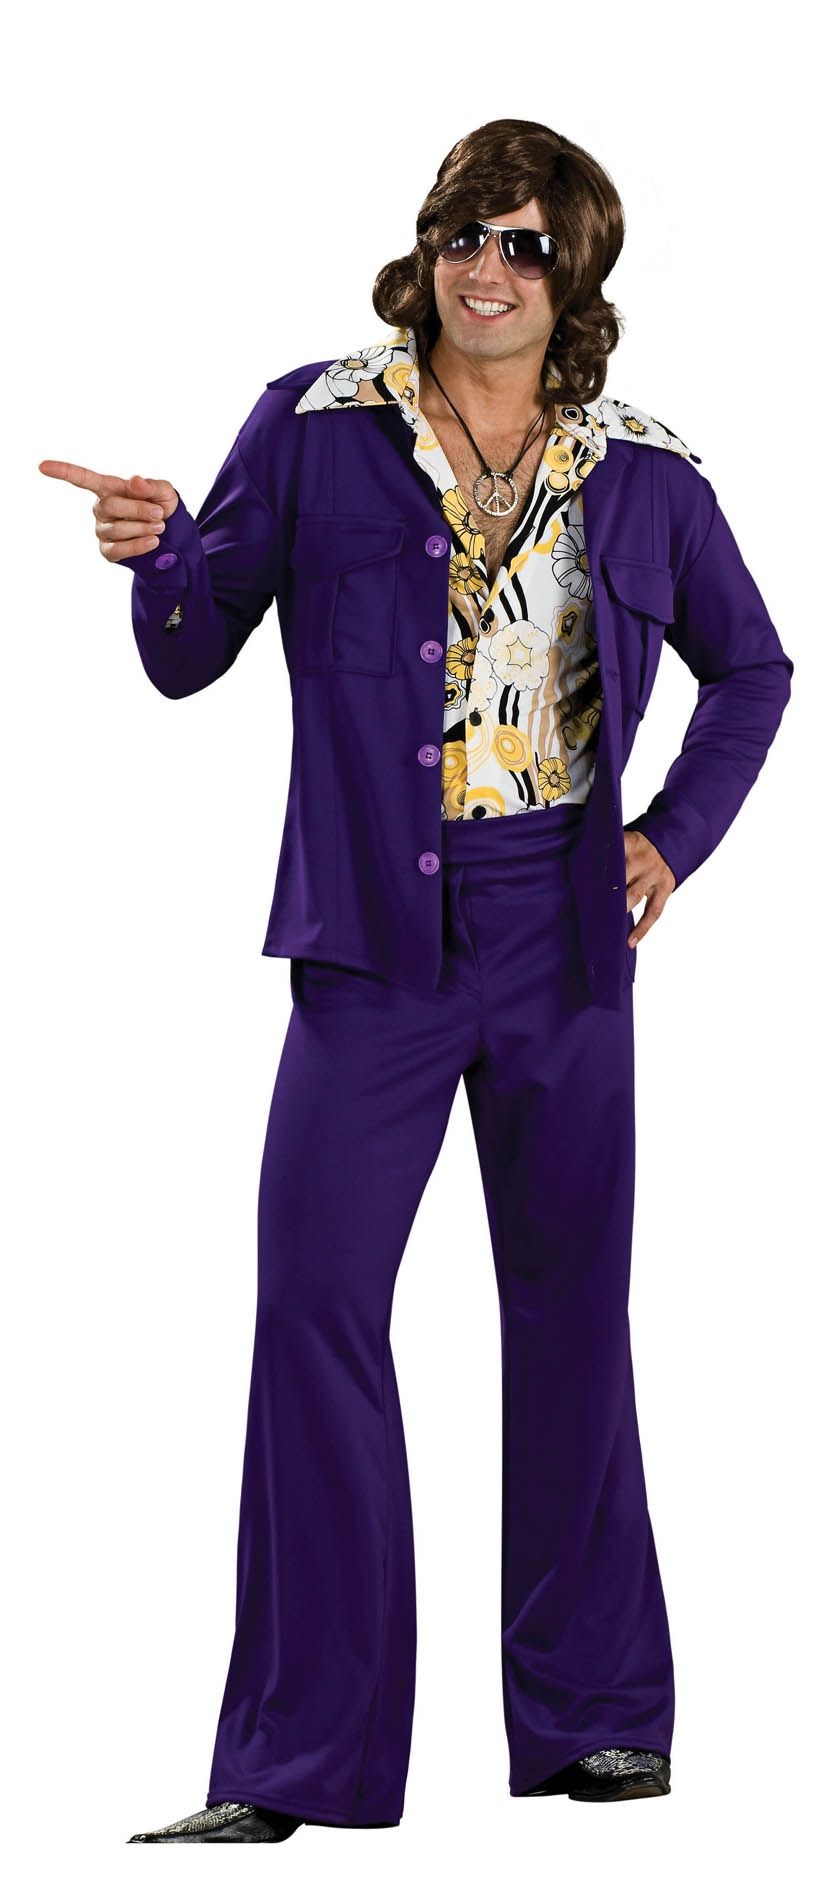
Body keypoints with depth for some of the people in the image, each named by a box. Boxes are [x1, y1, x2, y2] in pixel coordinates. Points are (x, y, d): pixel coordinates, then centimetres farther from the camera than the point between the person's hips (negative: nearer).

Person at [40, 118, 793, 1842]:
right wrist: (163, 554, -20)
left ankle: (596, 1712, 21)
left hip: (562, 928, 2)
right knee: (315, 1304, -8)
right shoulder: (315, 427, 0)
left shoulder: (640, 473, 5)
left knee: (570, 1308, 9)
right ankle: (298, 1757, -2)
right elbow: (192, 657, 1)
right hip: (376, 931, -1)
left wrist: (675, 838, 5)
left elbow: (750, 667, 19)